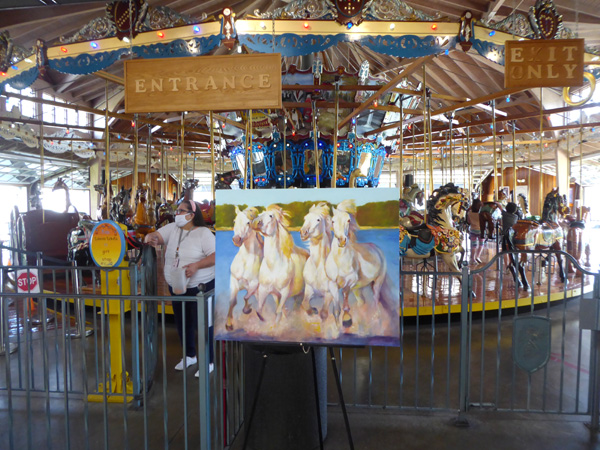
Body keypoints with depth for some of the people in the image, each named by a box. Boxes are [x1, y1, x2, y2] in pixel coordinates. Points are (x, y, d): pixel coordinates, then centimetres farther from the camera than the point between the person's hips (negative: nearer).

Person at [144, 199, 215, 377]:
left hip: (200, 287, -6)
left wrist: (196, 265, -30)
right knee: (182, 322, 19)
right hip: (176, 287, 7)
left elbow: (216, 255, -19)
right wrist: (151, 238, -26)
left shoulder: (203, 233, -13)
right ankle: (189, 355, 39)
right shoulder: (172, 229, 5)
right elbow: (155, 236, -3)